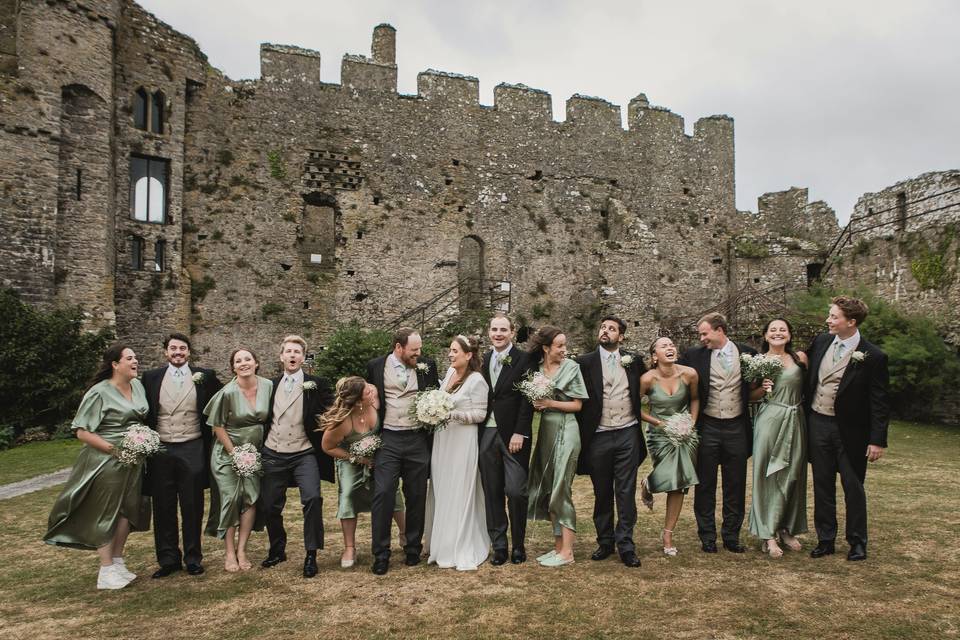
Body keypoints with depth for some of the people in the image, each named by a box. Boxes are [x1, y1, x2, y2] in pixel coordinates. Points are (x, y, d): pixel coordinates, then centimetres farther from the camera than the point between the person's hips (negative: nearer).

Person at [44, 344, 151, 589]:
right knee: (106, 514, 3)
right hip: (107, 462, -6)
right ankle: (106, 572, 14)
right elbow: (82, 432, -15)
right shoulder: (99, 393, -14)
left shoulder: (137, 385, 5)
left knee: (127, 511, 13)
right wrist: (115, 449, -19)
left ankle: (118, 562, 27)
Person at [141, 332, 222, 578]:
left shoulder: (205, 376, 1)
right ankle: (168, 559, 21)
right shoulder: (151, 377, 5)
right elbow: (144, 413, 9)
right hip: (160, 450, 1)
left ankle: (193, 558, 19)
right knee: (163, 509, 8)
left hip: (193, 450, -1)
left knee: (192, 508, 7)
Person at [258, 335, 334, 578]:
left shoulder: (317, 384, -2)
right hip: (272, 455, 4)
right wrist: (258, 448, 11)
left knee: (312, 498, -21)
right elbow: (264, 418, 17)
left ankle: (311, 555, -7)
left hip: (304, 454, -4)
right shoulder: (271, 385, 10)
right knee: (270, 506, 10)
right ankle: (277, 550, 34)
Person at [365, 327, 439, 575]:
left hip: (418, 440, 2)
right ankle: (381, 555, 5)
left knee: (416, 497, 9)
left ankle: (413, 549, 25)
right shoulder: (376, 366, 2)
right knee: (383, 494, -6)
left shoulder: (427, 366, 4)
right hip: (387, 440, -1)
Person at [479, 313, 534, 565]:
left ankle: (518, 545, 16)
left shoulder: (524, 359, -5)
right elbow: (481, 397, 10)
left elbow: (527, 399, -9)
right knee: (492, 493, 8)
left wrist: (519, 433, -14)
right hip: (487, 434, 5)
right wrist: (478, 431, 4)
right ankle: (499, 546, 19)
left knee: (516, 491, -3)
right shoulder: (484, 360, 11)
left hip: (514, 435, -5)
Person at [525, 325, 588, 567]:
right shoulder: (535, 368, 6)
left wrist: (551, 403, -13)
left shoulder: (571, 367, -5)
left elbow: (577, 405, -4)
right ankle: (558, 545, 21)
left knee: (561, 489, -3)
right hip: (545, 430, 5)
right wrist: (536, 404, -6)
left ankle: (567, 551, 5)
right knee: (547, 490, 9)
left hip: (565, 431, -5)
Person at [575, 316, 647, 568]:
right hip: (598, 437, 0)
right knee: (602, 494, 11)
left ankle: (626, 545, 12)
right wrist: (581, 436, -3)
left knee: (626, 493, 3)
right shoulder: (585, 362, -1)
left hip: (627, 434, 1)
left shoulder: (634, 361, 5)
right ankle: (605, 542, 24)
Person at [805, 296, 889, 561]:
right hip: (817, 424, 4)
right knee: (822, 485, 12)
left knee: (853, 487, 9)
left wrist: (878, 440, -12)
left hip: (850, 430, -4)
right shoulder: (821, 341, 1)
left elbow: (879, 402, -11)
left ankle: (857, 542, 26)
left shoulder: (873, 356, -13)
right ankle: (825, 539, 25)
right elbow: (808, 376, 14)